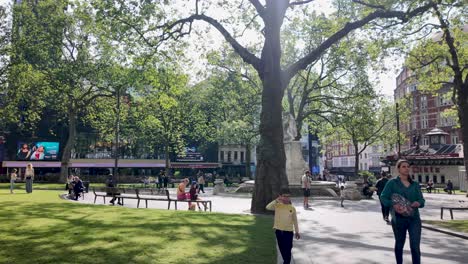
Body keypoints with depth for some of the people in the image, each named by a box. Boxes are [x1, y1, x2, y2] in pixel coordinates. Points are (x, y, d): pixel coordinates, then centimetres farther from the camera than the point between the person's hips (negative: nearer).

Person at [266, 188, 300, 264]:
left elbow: (295, 220, 4)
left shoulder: (292, 208, -4)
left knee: (288, 249, -2)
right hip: (278, 230, 2)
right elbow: (268, 207, -23)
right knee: (282, 249, 15)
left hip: (288, 231, -1)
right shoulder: (277, 206, -5)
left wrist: (297, 232, 7)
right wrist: (276, 200, -26)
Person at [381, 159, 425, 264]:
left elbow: (421, 200, 9)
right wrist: (393, 205, -23)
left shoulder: (415, 184, 10)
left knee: (415, 246, -6)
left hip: (414, 218, 2)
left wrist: (419, 203, -14)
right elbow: (383, 197, -6)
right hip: (399, 219, -2)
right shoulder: (392, 183, -1)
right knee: (399, 244, 14)